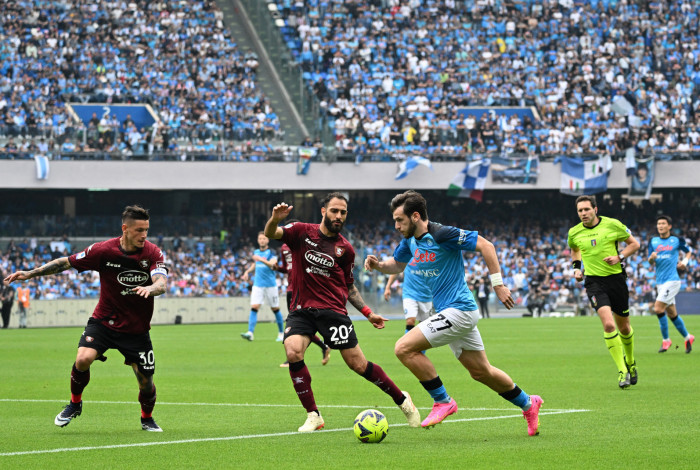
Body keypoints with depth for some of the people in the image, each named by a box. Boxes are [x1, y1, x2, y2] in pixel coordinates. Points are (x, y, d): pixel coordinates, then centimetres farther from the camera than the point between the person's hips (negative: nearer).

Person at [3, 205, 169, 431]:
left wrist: (151, 288, -50)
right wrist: (30, 273, -5)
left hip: (137, 329, 0)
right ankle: (75, 404, 5)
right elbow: (66, 262, -3)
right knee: (83, 359, -24)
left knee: (146, 380, -1)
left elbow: (161, 283, -26)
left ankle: (147, 419, 31)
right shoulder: (103, 250, -12)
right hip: (104, 321, 0)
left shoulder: (153, 253, -12)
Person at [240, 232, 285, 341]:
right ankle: (250, 333, -21)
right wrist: (247, 272, 16)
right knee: (254, 307, -12)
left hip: (271, 285, -4)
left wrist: (261, 259, -38)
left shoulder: (271, 252, -7)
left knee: (275, 309, 6)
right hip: (258, 285, 4)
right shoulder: (256, 252, 11)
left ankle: (281, 333, 22)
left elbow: (272, 264, -26)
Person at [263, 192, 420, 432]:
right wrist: (275, 219, -34)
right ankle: (313, 416, -13)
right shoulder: (303, 232, 2)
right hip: (301, 310, 0)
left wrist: (368, 313, 10)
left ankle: (402, 400, 19)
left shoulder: (345, 249, 7)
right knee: (293, 352, -25)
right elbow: (270, 234, -12)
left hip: (333, 310, 0)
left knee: (357, 364, -3)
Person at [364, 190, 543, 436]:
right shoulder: (410, 241, 7)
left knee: (404, 348, -16)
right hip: (451, 313, 9)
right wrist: (378, 264, 3)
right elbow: (397, 264, 25)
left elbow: (485, 245, -17)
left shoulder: (441, 235, -18)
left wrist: (498, 284, -17)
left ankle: (443, 401, -6)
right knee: (481, 372, 16)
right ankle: (528, 404, 32)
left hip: (459, 311, -9)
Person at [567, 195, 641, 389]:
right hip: (594, 281, 0)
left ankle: (630, 362, 40)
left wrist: (619, 257, -11)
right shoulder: (574, 233, 2)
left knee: (624, 327, 12)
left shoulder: (613, 225, -5)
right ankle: (622, 371, -15)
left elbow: (634, 243, 5)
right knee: (608, 324, -20)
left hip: (616, 278, 0)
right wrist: (577, 266, 8)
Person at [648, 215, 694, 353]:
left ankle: (665, 339, -6)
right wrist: (652, 258, -14)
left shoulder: (676, 240, 0)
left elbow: (688, 252, 16)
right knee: (672, 313, 10)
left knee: (658, 308, -18)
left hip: (672, 280, -5)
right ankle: (687, 337, 27)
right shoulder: (653, 241, 10)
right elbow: (650, 262, 8)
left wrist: (684, 262, -2)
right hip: (660, 282, 5)